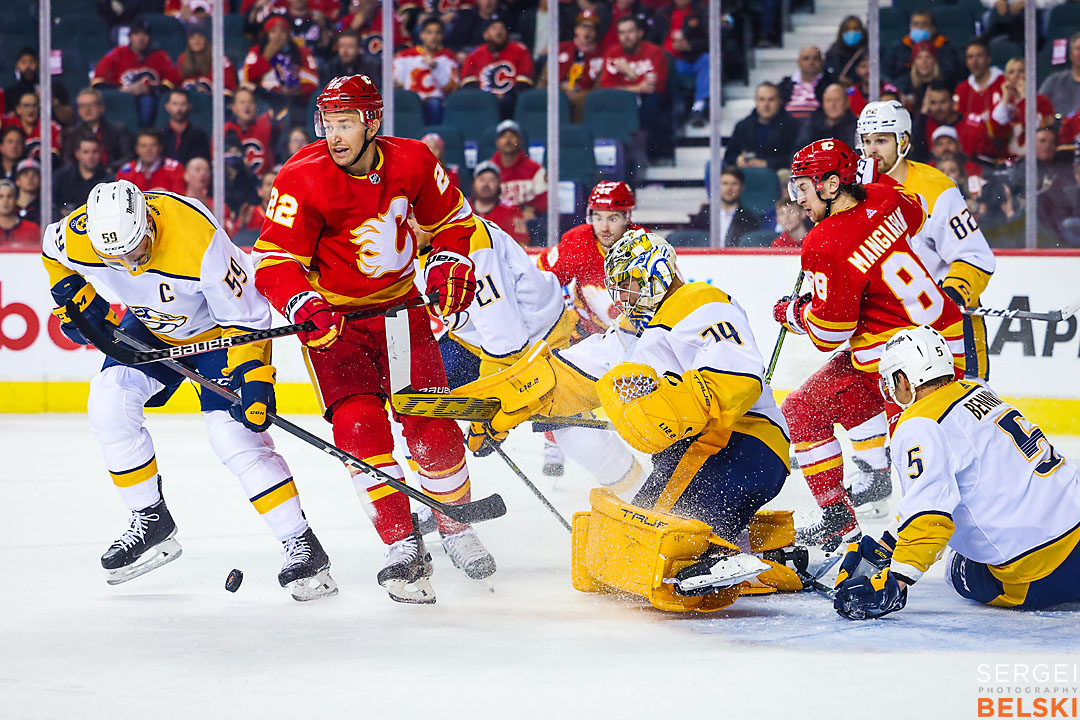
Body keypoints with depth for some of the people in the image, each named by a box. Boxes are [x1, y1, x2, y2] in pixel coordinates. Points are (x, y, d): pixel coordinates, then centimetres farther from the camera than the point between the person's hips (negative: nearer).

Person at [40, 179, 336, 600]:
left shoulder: (198, 245, -39)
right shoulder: (77, 236, -26)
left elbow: (244, 317, -26)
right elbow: (53, 251, 3)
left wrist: (252, 377, -33)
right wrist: (73, 298, -7)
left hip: (221, 324, -5)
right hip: (151, 326, 5)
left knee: (232, 434, -17)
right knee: (109, 403, -13)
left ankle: (303, 548, -11)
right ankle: (151, 522, 4)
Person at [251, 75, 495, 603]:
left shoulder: (412, 162, -9)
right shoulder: (303, 179, -20)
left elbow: (451, 219, 9)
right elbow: (274, 261, -21)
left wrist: (449, 266, -8)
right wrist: (304, 307, -38)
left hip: (401, 307, 3)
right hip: (332, 318, -2)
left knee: (432, 428, -2)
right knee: (360, 427, -17)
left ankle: (455, 526, 22)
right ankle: (403, 549, -11)